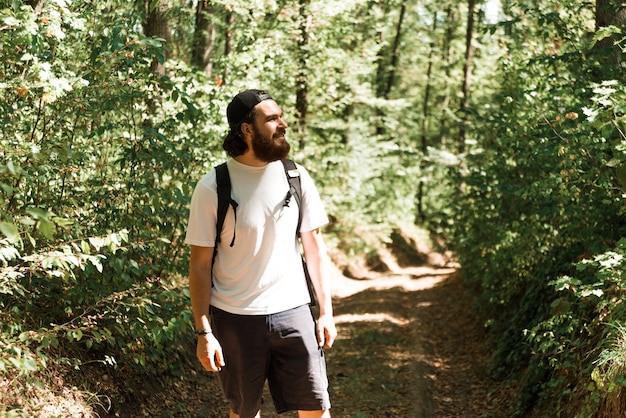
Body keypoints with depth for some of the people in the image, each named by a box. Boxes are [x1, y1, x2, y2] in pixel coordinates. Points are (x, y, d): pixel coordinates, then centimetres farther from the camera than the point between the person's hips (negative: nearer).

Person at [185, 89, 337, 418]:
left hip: (293, 311, 2)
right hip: (235, 318, -2)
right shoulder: (212, 188, -10)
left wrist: (325, 310, 5)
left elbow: (314, 245, 7)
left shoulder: (296, 177, 0)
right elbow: (200, 264, -7)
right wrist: (203, 332, -10)